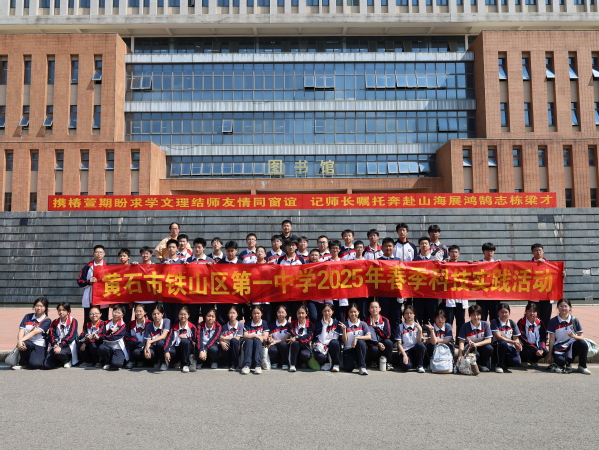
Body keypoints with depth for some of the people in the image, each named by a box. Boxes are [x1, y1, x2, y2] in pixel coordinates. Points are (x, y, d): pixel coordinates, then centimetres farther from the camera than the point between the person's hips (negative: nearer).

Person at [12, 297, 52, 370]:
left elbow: (34, 332, -18)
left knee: (35, 364, -29)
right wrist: (19, 341, -26)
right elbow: (21, 330, -4)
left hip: (39, 345, -2)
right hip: (27, 342, 2)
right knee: (25, 344, -36)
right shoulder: (28, 316, 8)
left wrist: (21, 340, -31)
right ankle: (22, 363, -7)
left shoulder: (47, 320, -4)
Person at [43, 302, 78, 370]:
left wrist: (60, 346, -23)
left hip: (68, 346, -4)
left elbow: (70, 336, -10)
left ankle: (68, 360, -3)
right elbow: (52, 335, 5)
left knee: (58, 353, -37)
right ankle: (60, 361, 13)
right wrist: (55, 345, -16)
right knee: (46, 365, -17)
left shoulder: (73, 321, 1)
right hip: (56, 346, 4)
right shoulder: (55, 322, 17)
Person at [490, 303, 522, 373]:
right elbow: (498, 337, -14)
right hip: (497, 346, -3)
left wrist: (517, 344, -19)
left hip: (510, 347, 3)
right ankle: (499, 365, -15)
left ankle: (504, 363, 11)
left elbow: (516, 338, 5)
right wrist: (513, 342, -20)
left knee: (516, 361, -28)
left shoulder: (512, 323, 9)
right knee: (503, 343, -39)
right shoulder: (494, 322, -4)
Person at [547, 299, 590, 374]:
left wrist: (574, 336, -25)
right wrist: (550, 354, -3)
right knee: (559, 360, -34)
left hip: (572, 345, 2)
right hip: (560, 347, -2)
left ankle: (582, 366, -9)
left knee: (583, 344, -31)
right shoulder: (553, 321, -1)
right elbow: (552, 339, -1)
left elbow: (581, 337, -2)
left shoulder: (574, 320, 1)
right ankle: (566, 364, 5)